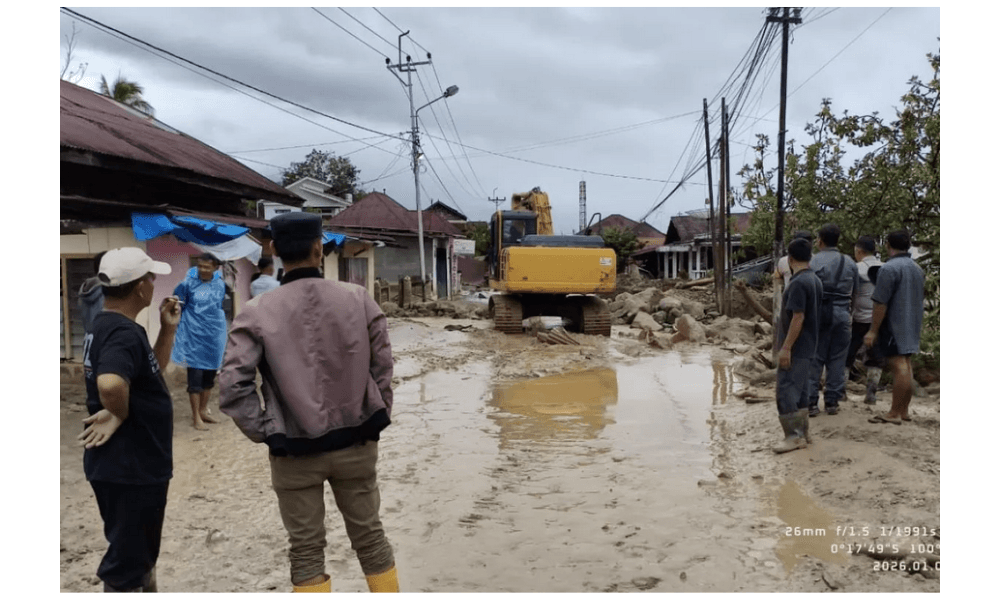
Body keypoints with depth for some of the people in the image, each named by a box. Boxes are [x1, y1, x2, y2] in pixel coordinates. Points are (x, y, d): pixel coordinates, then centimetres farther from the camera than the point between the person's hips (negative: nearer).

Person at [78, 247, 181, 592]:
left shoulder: (107, 326, 8)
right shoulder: (124, 333, -23)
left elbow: (150, 372, 19)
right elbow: (110, 383, -44)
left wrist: (168, 329, 8)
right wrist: (119, 415, -24)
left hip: (124, 462, 10)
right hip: (130, 466, -10)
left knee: (139, 550, 25)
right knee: (127, 561, 4)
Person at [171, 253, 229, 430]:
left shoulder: (220, 284, 4)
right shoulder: (188, 283, -7)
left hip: (214, 335, 4)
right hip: (194, 335, -4)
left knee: (210, 372, 12)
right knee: (195, 374, -2)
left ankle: (203, 410, 27)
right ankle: (196, 416, 6)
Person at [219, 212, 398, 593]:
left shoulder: (257, 313, -11)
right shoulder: (358, 299, -7)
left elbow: (232, 389, -13)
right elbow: (383, 368, -1)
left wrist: (266, 432, -1)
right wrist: (376, 419, 11)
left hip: (295, 452, -1)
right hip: (356, 443, 2)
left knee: (306, 550, 13)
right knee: (369, 535, 19)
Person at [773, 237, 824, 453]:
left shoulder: (798, 283, -20)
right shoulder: (815, 280, 10)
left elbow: (798, 318, -23)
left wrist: (786, 347, -21)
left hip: (796, 348, -10)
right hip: (808, 347, 10)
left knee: (786, 391, -6)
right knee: (800, 391, 15)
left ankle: (795, 436, -3)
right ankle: (802, 432, 21)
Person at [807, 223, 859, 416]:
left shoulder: (813, 262, -9)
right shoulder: (850, 263, 5)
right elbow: (854, 290, 10)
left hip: (819, 314, -3)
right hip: (843, 314, 3)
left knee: (814, 359, 2)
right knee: (837, 360, 10)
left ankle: (811, 402, 2)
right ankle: (832, 401, 14)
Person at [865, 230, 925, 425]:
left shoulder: (889, 268, -15)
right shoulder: (917, 268, 13)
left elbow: (880, 303, -18)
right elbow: (919, 300, 22)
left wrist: (873, 330, -15)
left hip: (894, 324, -9)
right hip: (912, 325, 9)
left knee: (898, 366, -9)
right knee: (906, 365, 12)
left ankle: (895, 413, -6)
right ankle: (904, 410, 19)